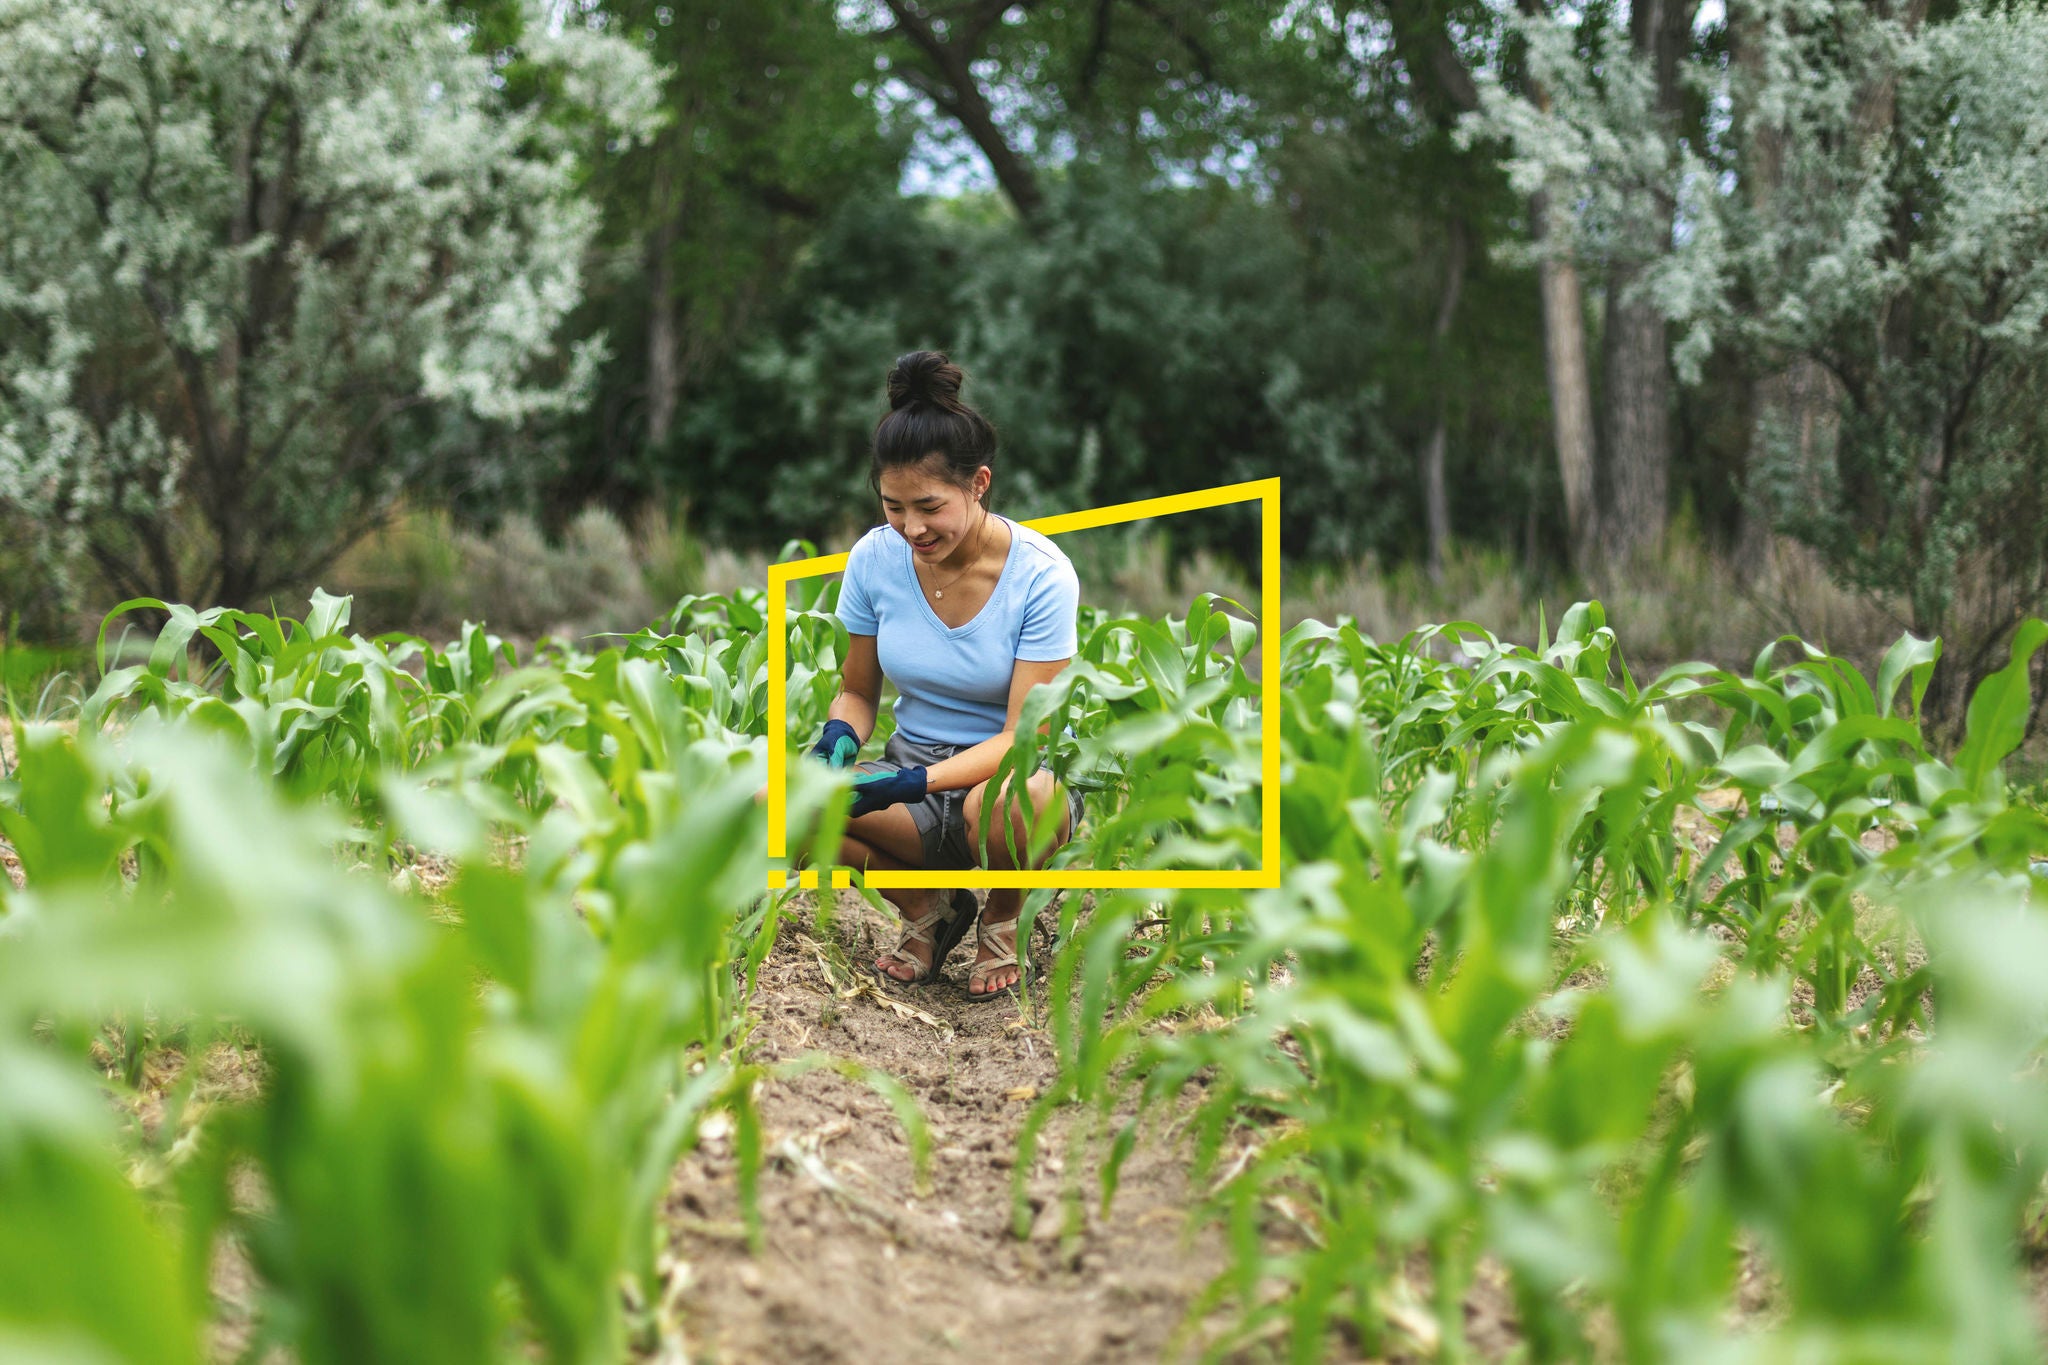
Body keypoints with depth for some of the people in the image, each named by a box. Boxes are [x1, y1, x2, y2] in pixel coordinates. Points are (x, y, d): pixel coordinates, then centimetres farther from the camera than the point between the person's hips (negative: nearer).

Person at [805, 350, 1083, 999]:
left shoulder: (1040, 574, -17)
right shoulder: (875, 559, -6)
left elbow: (1021, 736, -19)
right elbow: (857, 691, 7)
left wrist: (914, 782, -34)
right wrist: (840, 738, -18)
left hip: (1015, 772, -3)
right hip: (915, 767, 4)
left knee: (1003, 801, -42)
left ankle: (1004, 919, -3)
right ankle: (930, 909, 2)